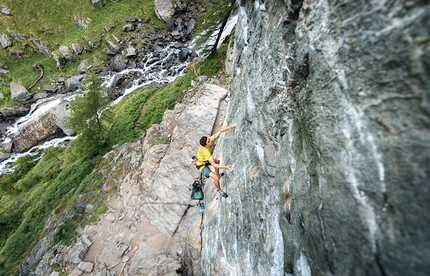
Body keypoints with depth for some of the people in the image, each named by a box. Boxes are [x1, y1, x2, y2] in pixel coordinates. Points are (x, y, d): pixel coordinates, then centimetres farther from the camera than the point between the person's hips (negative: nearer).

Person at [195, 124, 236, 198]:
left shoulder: (210, 139, -24)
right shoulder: (205, 152, -42)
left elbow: (220, 131, -19)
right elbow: (214, 165, -41)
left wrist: (230, 127, -31)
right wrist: (226, 167, -42)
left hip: (204, 160, 8)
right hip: (201, 165, -8)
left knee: (217, 160, 29)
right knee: (215, 178, -16)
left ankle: (218, 175, 50)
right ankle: (219, 190, 15)